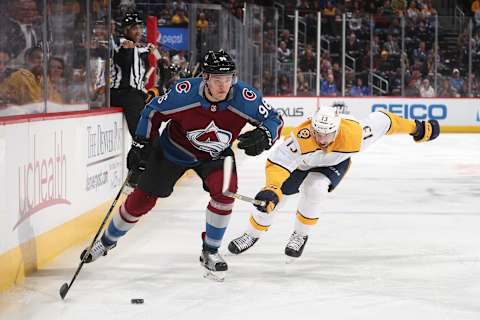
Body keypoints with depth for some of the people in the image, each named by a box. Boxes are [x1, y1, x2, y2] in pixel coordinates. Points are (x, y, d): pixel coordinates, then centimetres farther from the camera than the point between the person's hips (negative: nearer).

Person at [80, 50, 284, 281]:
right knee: (142, 200, 5)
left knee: (224, 190, -26)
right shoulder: (185, 93, -32)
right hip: (173, 150, -1)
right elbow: (153, 111, -14)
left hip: (215, 155, 1)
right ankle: (107, 240, 33)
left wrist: (263, 136, -39)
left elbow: (273, 120, -18)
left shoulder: (245, 97, -30)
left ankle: (210, 252, -5)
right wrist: (140, 145, -14)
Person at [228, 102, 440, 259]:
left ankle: (300, 235, -6)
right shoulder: (302, 137, -43)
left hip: (334, 164, 0)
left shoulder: (353, 135, -39)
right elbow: (276, 164, -44)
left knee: (314, 188, -29)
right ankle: (252, 235, 26)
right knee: (270, 197, -2)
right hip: (300, 163, 0)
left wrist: (416, 128, -13)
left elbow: (380, 121, -24)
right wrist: (272, 189, -62)